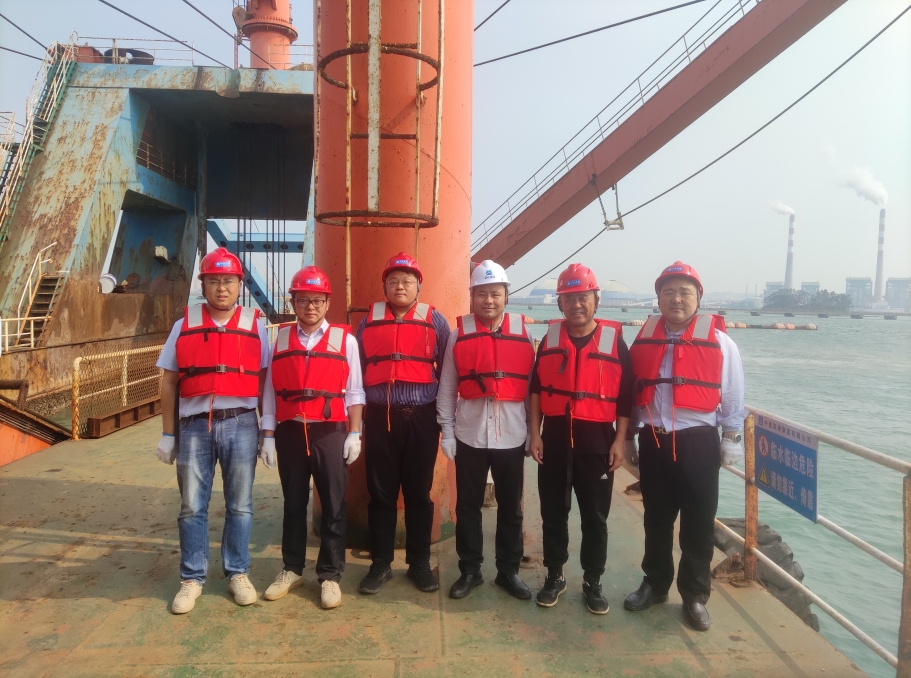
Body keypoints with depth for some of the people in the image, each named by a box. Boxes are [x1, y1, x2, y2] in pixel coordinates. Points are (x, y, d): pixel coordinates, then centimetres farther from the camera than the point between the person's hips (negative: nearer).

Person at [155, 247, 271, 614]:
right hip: (194, 425, 1)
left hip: (240, 424, 0)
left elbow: (265, 381, 6)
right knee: (192, 507, 8)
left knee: (239, 505, 9)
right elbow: (168, 382, 7)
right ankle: (192, 578, 22)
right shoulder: (184, 325, 6)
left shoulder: (255, 326, 5)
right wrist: (168, 433, 4)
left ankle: (238, 573, 23)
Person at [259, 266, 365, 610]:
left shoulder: (344, 339, 0)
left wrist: (354, 433, -4)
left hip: (330, 432, -2)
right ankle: (292, 569, 30)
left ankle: (330, 575, 20)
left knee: (333, 506, 6)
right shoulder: (280, 338, 6)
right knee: (293, 503, 14)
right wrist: (268, 435, 3)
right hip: (290, 433, 2)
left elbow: (354, 393, 1)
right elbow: (270, 390, 6)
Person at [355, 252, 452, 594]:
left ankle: (419, 563, 22)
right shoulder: (369, 321, 7)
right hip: (379, 418, 1)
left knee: (419, 494, 8)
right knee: (380, 494, 7)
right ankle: (380, 563, 21)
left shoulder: (435, 321, 3)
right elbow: (356, 369, 10)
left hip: (422, 418, -1)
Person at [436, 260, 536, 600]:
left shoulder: (524, 332, 3)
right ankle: (469, 570, 26)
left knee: (510, 507, 12)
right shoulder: (459, 333, 1)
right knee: (468, 505, 10)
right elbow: (446, 386, 3)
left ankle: (509, 571, 28)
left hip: (512, 435, 1)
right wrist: (447, 431, 0)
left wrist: (533, 431, 4)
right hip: (470, 434, 0)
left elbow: (533, 384, 5)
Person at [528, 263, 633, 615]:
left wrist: (619, 440, -5)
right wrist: (535, 434, 1)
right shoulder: (550, 338, 4)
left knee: (595, 516, 8)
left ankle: (593, 582, 25)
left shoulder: (615, 340, -2)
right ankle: (554, 576, 27)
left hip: (597, 439, -2)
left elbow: (626, 396, 0)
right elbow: (536, 388, 6)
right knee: (553, 512, 10)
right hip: (555, 436, 2)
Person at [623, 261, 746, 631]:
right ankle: (655, 583, 32)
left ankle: (695, 596, 23)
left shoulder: (719, 341, -3)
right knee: (656, 519, 15)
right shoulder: (643, 339, 5)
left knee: (698, 524, 7)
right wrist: (627, 437, 10)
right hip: (653, 441, 3)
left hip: (697, 442, -2)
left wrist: (731, 439, 2)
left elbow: (732, 396, 2)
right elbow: (629, 392, 10)